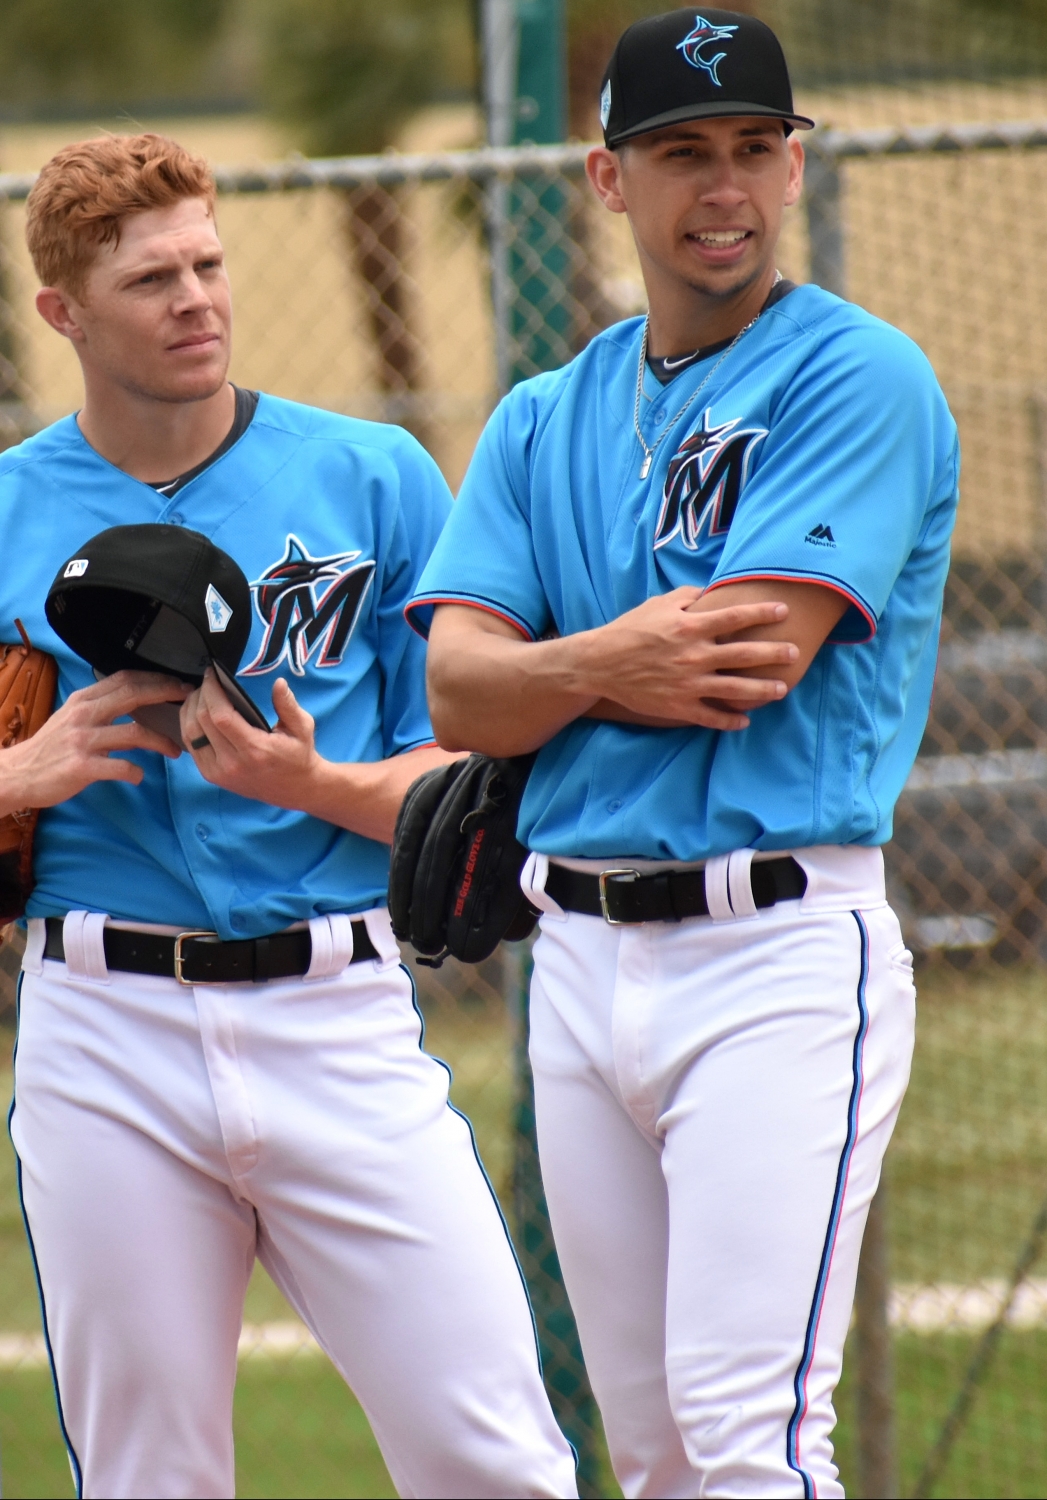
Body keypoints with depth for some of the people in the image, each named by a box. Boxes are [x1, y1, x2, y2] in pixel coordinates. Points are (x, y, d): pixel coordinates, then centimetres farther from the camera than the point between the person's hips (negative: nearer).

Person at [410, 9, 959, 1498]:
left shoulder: (858, 378, -4)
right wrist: (607, 668, -15)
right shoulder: (545, 420, 16)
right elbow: (459, 692, 4)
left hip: (780, 949, -7)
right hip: (582, 964, 7)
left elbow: (751, 665, -14)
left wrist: (554, 668, -1)